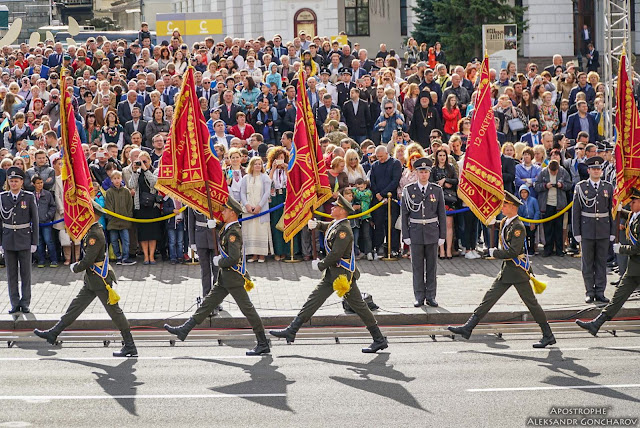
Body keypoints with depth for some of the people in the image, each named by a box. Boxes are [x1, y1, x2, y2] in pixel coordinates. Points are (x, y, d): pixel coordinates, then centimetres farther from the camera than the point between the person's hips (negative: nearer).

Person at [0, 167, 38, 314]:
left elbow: (35, 220, 0)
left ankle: (25, 303, 9)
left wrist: (34, 242, -3)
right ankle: (15, 303, 10)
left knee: (26, 273, 2)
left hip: (24, 239, -2)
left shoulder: (29, 197, -2)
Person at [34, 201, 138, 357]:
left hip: (100, 280, -10)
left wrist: (74, 268, -7)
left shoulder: (95, 235, -22)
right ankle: (53, 334, 22)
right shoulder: (93, 230, 10)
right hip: (91, 281, 10)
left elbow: (87, 261, -23)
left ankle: (130, 347, 1)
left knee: (115, 312, -4)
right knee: (76, 305, 15)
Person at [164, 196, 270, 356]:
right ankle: (184, 330, 14)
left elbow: (234, 258, -25)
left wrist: (219, 262, -13)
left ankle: (263, 344, 1)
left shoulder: (233, 232, -19)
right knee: (208, 303, 11)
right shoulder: (230, 229, 12)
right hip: (225, 279, 10)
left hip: (234, 279, -10)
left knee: (247, 309, -4)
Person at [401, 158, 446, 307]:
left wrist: (442, 235, 1)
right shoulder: (408, 190, 0)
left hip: (432, 232, 1)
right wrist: (406, 235, -3)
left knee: (432, 265, 5)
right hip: (416, 232, -1)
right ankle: (419, 297, 9)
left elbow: (442, 214, 5)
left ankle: (431, 296, 12)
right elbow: (404, 214, 2)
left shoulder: (437, 190, 3)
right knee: (417, 266, 2)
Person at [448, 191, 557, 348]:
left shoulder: (518, 226, -18)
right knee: (490, 297, 6)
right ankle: (468, 328, 5)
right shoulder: (504, 222, 9)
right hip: (507, 270, 9)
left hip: (518, 270, -9)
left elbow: (513, 252, -24)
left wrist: (494, 253, -15)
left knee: (531, 303, -1)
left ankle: (548, 336, 8)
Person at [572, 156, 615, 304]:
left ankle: (600, 292, 9)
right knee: (587, 263, 2)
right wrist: (576, 232, -4)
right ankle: (590, 292, 9)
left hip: (604, 231, 2)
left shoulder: (608, 187, 6)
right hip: (587, 230, -2)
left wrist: (613, 231, 4)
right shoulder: (580, 187, 0)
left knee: (602, 262, 4)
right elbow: (575, 211, 1)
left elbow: (612, 211, 9)